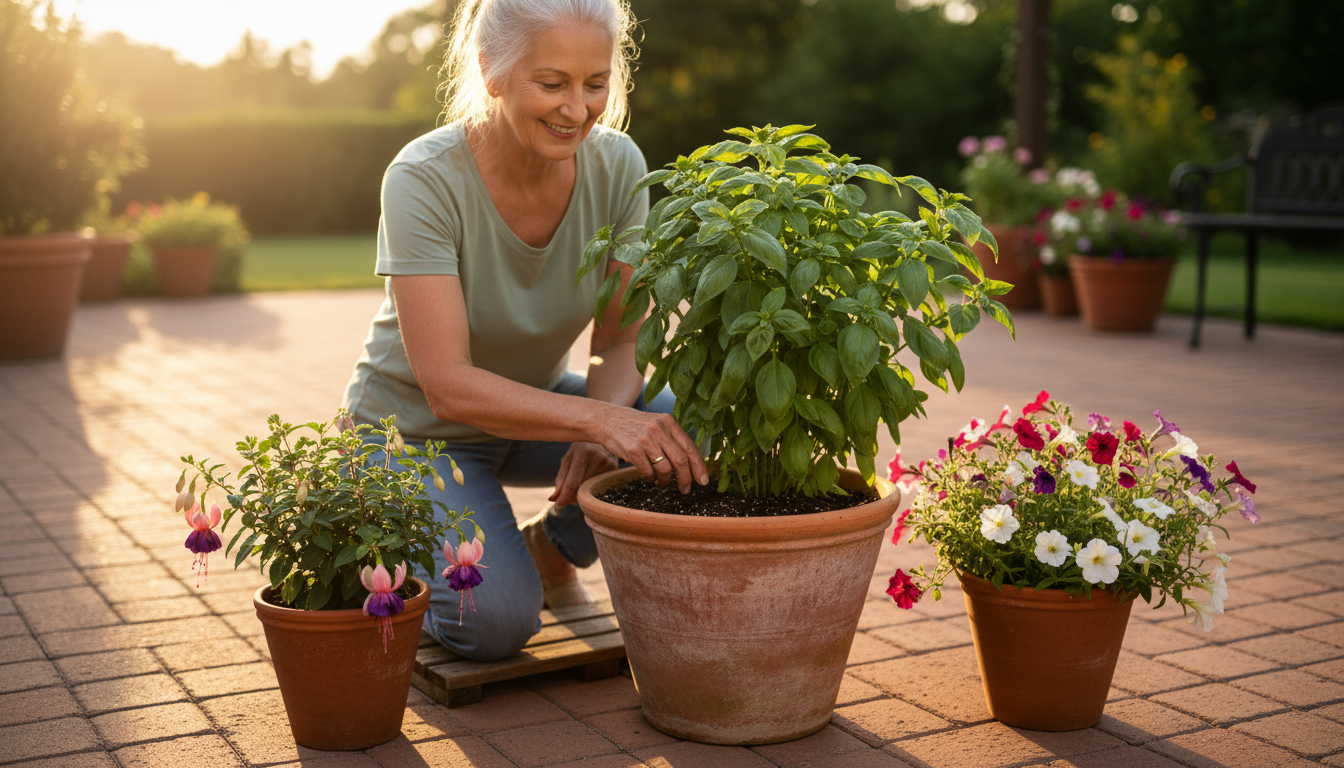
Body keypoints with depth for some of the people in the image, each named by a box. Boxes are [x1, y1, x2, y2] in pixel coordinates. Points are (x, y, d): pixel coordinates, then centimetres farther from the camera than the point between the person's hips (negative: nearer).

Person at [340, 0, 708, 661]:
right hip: (415, 428, -4)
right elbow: (448, 386, -33)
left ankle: (551, 545, 6)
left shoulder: (615, 165, -16)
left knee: (692, 443, -22)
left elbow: (619, 343, -12)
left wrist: (597, 437, -33)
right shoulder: (425, 178, -29)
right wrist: (597, 419, -46)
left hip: (533, 402, 4)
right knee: (494, 621, -26)